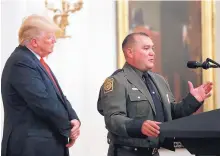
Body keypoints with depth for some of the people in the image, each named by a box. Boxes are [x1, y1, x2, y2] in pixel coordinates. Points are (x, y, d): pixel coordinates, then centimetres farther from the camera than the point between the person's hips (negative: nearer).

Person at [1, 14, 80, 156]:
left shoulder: (35, 61, 15)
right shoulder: (21, 62, -18)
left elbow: (58, 96, 14)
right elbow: (44, 103, -23)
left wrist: (73, 119, -4)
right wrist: (68, 128, -9)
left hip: (46, 143, 10)